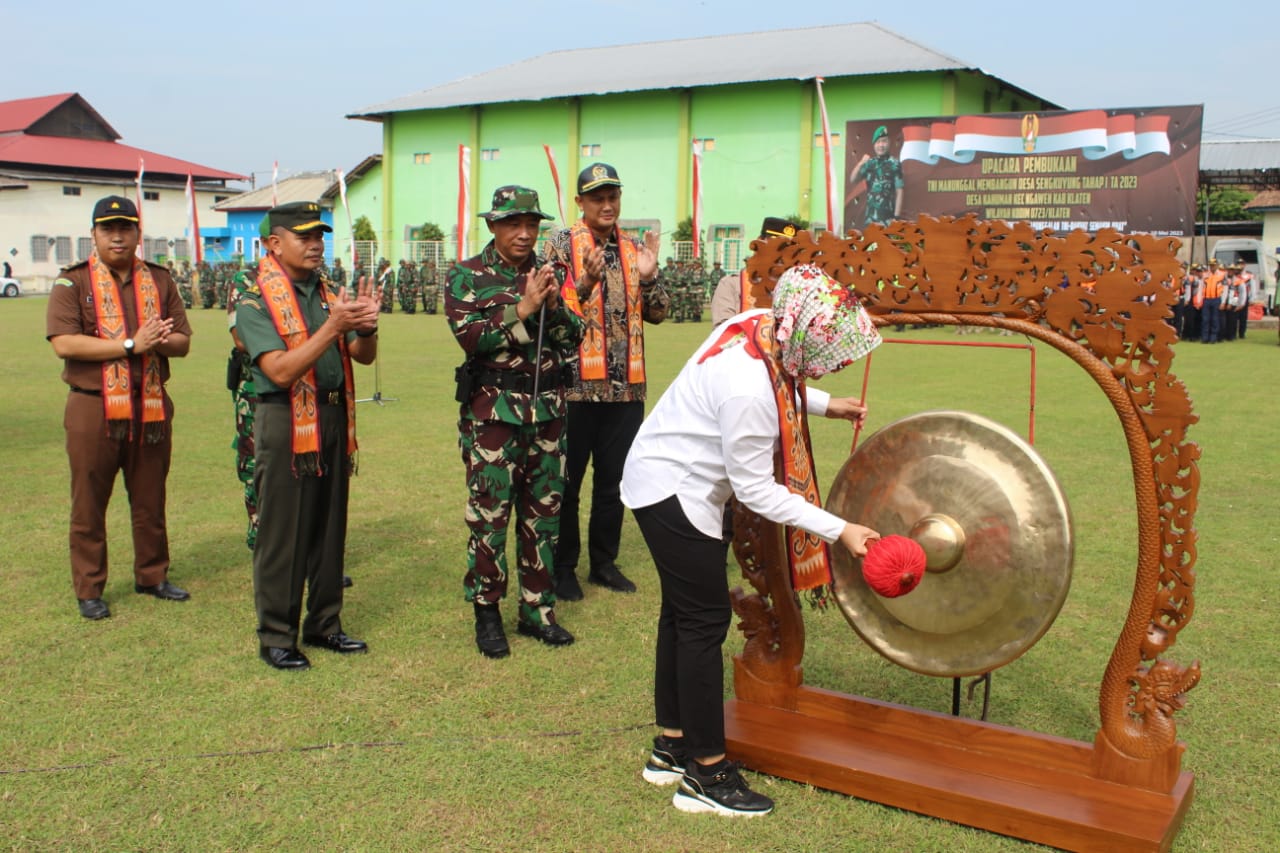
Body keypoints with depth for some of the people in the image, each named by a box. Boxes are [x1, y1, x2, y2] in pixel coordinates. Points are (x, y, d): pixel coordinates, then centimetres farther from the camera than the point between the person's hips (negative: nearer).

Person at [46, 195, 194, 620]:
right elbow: (63, 343, -15)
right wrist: (131, 345, -18)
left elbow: (182, 341, 8)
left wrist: (160, 342, -15)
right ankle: (88, 589, 15)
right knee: (89, 505, 4)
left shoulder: (159, 281, 10)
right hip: (93, 409, -3)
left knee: (150, 501, 13)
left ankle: (152, 575, 27)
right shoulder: (72, 282, -2)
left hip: (151, 407, 4)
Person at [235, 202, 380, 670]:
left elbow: (364, 357, 8)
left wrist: (365, 325, -14)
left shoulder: (329, 294, 11)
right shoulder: (255, 301, -8)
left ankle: (324, 623, 26)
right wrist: (333, 326, -27)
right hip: (286, 421, -6)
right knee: (281, 533, 1)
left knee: (331, 527, 13)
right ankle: (276, 636, 12)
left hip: (335, 419, 6)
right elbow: (281, 371, -20)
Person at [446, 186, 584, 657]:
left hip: (547, 408, 5)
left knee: (543, 511, 9)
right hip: (493, 410, -5)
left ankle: (537, 609, 21)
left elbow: (574, 336, 9)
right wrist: (523, 309, -18)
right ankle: (487, 614, 11)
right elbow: (468, 336, -14)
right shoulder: (467, 276, -1)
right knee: (489, 513, -2)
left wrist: (554, 306, -9)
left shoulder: (548, 274, 13)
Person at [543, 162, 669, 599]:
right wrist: (586, 281, -24)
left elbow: (658, 313, 10)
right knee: (567, 480, 4)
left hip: (626, 385, 4)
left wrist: (647, 276, -7)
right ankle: (563, 566, 17)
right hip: (575, 383, -4)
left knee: (614, 480, 12)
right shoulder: (561, 245, -2)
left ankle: (604, 561, 25)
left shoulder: (635, 248, 11)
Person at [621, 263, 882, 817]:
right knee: (706, 619, -3)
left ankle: (671, 749, 30)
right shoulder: (748, 391, -34)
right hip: (673, 492, -10)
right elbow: (757, 492, -25)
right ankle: (706, 774, 9)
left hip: (662, 477, 10)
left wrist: (825, 405, 3)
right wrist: (839, 531, -22)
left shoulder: (763, 325, -10)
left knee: (682, 612, 16)